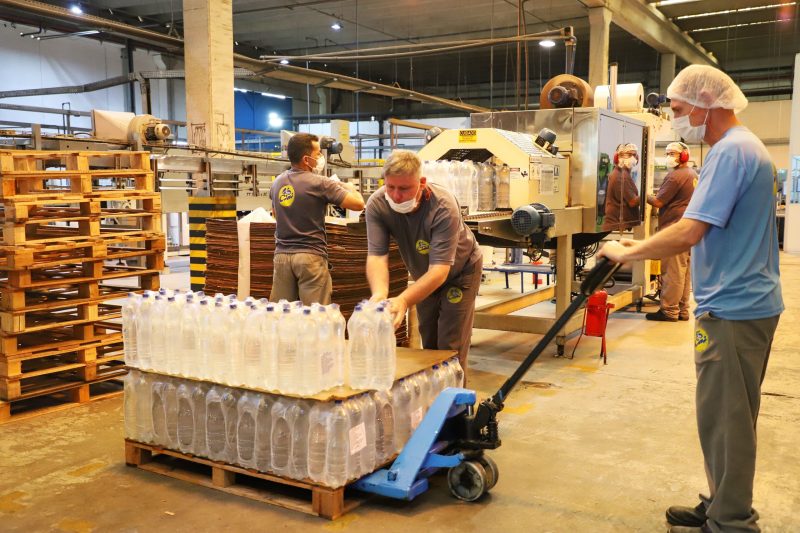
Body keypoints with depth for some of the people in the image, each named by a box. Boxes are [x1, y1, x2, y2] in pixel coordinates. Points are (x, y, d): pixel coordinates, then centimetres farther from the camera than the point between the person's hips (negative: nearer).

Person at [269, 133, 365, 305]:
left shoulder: (277, 183, 9)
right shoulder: (320, 183, -10)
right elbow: (358, 204, -11)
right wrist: (349, 187, 10)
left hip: (281, 255, 6)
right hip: (310, 256, -6)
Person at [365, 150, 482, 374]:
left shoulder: (443, 207, -38)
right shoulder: (377, 205, -27)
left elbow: (440, 269, -43)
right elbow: (376, 256, -33)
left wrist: (403, 301, -58)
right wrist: (379, 294, -54)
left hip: (459, 272, -4)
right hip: (423, 275, 4)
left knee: (450, 347, -7)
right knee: (429, 345, 13)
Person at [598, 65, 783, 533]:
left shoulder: (730, 151, -18)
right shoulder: (749, 146, 16)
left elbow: (688, 233, -26)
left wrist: (628, 253, -14)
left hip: (731, 310, -11)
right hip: (750, 301, 11)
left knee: (724, 419, -1)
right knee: (733, 416, 17)